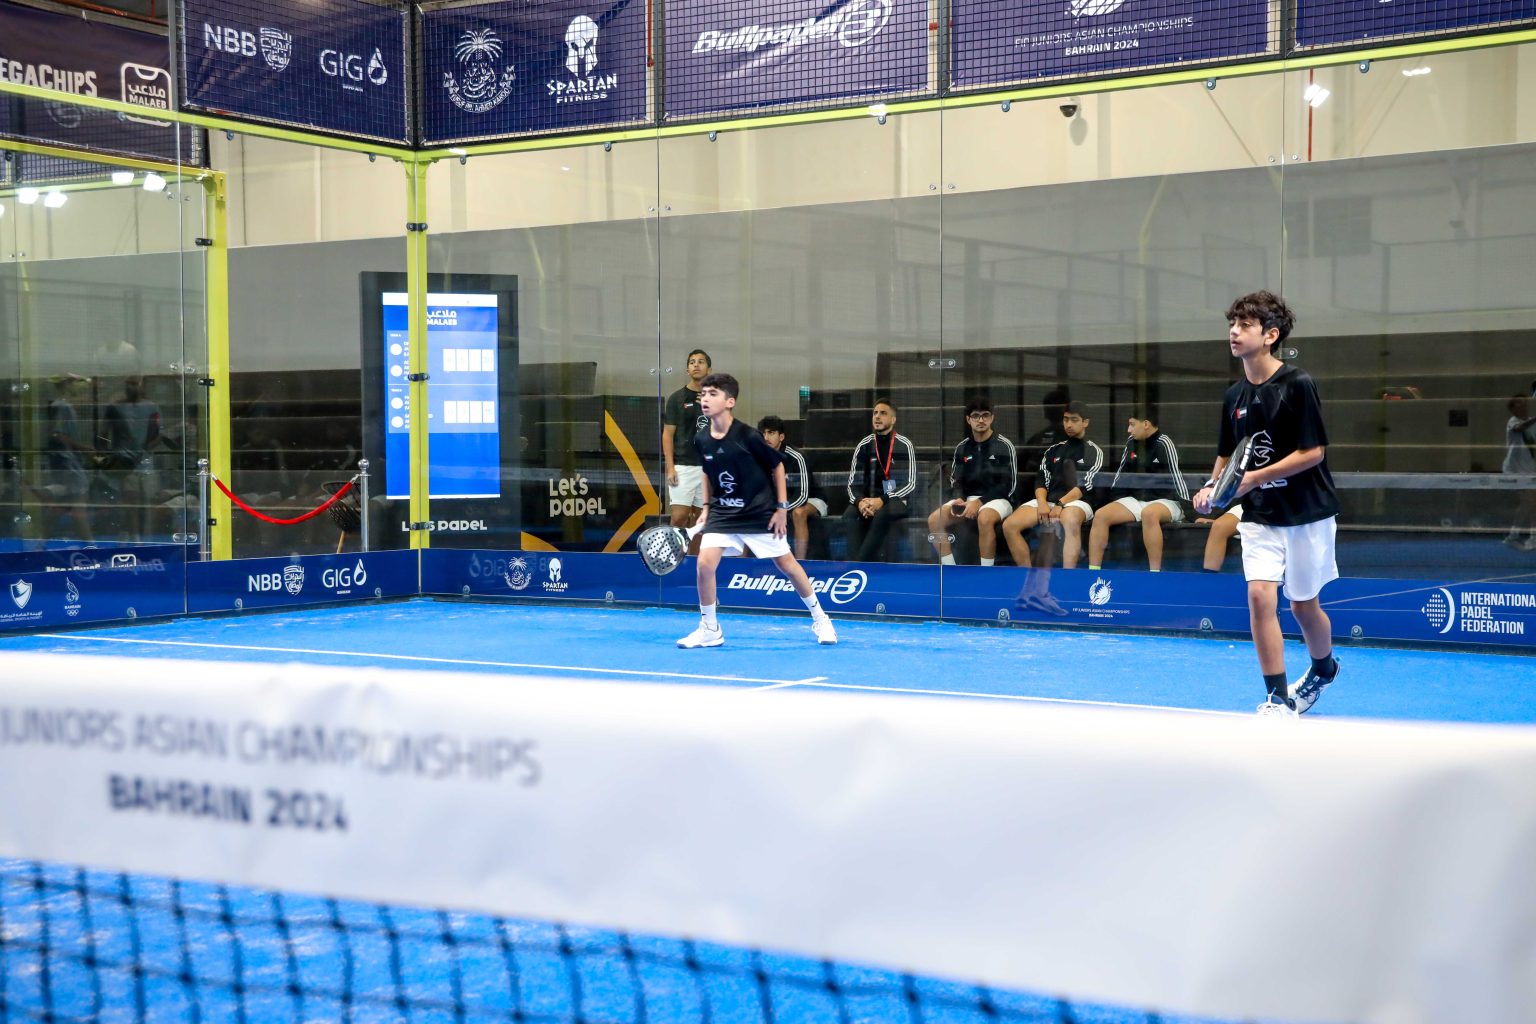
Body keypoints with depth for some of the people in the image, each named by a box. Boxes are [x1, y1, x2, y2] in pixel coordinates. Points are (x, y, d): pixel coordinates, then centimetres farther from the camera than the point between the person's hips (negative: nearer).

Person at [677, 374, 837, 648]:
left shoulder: (748, 437, -19)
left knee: (786, 564, 5)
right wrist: (706, 507, 9)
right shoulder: (701, 440, -5)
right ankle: (710, 629, 4)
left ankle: (820, 619, 25)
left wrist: (781, 508, -7)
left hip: (760, 512, -3)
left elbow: (777, 466, -6)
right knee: (705, 563, -13)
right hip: (722, 512, 4)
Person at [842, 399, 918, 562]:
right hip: (868, 501, 3)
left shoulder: (905, 446, -2)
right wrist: (860, 502, -19)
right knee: (850, 516, -30)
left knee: (882, 514, -38)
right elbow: (853, 483, 5)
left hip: (895, 501, -3)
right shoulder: (864, 446, 7)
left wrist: (882, 500, -22)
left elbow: (910, 484, -8)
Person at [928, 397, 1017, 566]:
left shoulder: (1004, 446, -4)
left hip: (997, 499, -5)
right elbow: (956, 481, 12)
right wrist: (960, 500, -12)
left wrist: (979, 502, -18)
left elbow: (1008, 485, -8)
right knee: (934, 520, -18)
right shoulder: (962, 448, 11)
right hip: (968, 500, 5)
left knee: (984, 518, -40)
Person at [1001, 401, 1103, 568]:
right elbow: (1041, 481, 12)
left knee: (1070, 520, -43)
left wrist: (1061, 504, -18)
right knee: (1009, 525, -20)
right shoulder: (1053, 450, 21)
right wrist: (1042, 503, -10)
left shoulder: (1094, 452, 7)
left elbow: (1085, 486, -5)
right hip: (1048, 501, 5)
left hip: (1076, 503, -5)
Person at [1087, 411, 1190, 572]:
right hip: (1135, 500, 7)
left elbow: (1176, 476, -17)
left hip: (1165, 502, -7)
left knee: (1149, 513, -40)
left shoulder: (1163, 444, -12)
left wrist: (1188, 509, -22)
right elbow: (1121, 472, 17)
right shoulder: (1131, 441, 7)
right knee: (1100, 515, -14)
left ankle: (1155, 575, -38)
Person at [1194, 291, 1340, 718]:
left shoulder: (1298, 385, -15)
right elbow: (1227, 455, 14)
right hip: (1260, 516, 4)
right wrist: (1212, 487, -5)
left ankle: (1323, 668, 40)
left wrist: (1255, 477, -23)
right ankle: (1279, 699, -5)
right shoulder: (1234, 397, 4)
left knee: (1303, 604, 8)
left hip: (1306, 514, -4)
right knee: (1259, 595, -12)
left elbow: (1313, 452, -17)